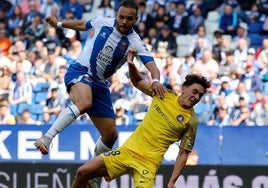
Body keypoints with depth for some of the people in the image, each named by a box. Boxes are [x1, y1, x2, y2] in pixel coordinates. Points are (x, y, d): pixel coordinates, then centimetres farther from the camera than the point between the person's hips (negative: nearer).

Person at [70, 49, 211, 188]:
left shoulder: (191, 121, -5)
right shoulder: (164, 94, 5)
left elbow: (183, 154, -4)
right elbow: (137, 82, 18)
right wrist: (131, 65, -3)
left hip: (149, 161, -4)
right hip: (128, 150, 4)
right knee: (82, 172, -4)